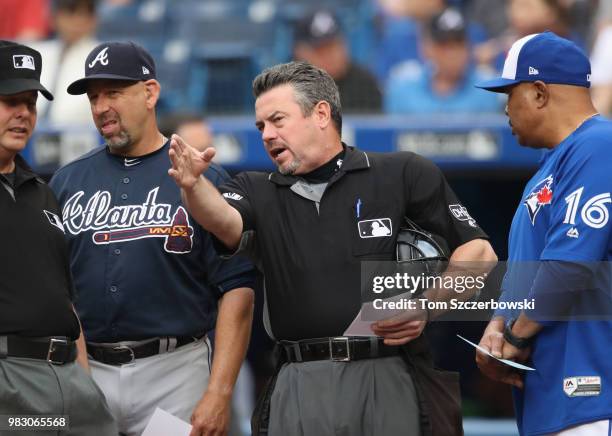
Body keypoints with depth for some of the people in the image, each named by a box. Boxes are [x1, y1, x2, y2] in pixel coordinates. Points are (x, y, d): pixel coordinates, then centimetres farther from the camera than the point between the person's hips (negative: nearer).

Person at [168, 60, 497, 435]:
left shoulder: (404, 176, 4)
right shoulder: (258, 191, 12)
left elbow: (479, 252, 4)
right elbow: (223, 219, -11)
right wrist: (193, 185, -32)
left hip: (387, 380, -2)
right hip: (299, 387, 2)